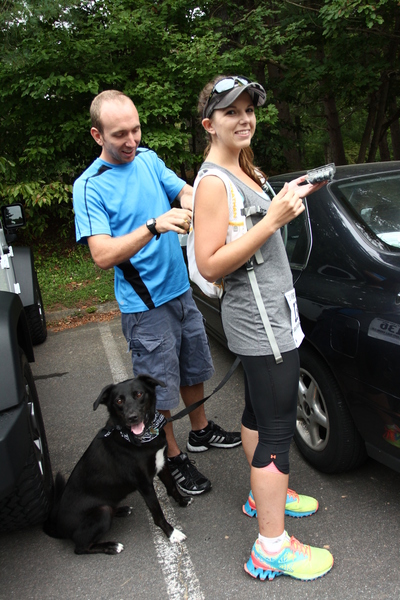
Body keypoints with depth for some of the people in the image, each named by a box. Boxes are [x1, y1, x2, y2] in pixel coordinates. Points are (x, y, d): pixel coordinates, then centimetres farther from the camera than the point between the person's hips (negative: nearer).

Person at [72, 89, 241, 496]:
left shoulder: (149, 159, 5)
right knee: (159, 387, 7)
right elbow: (103, 256, -24)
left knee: (193, 369, 22)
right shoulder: (90, 186, -15)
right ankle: (173, 458, 29)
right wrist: (154, 226, -37)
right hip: (144, 306, -6)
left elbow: (187, 192, 0)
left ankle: (201, 431, 45)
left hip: (180, 290, 7)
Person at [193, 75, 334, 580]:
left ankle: (264, 494, 42)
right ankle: (271, 548, 12)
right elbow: (210, 265, -23)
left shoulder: (245, 170, 14)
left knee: (258, 411, 22)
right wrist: (273, 219, -26)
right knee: (277, 428, -3)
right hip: (259, 319, -10)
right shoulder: (213, 181, -17)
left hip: (267, 312, 10)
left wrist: (293, 197, 12)